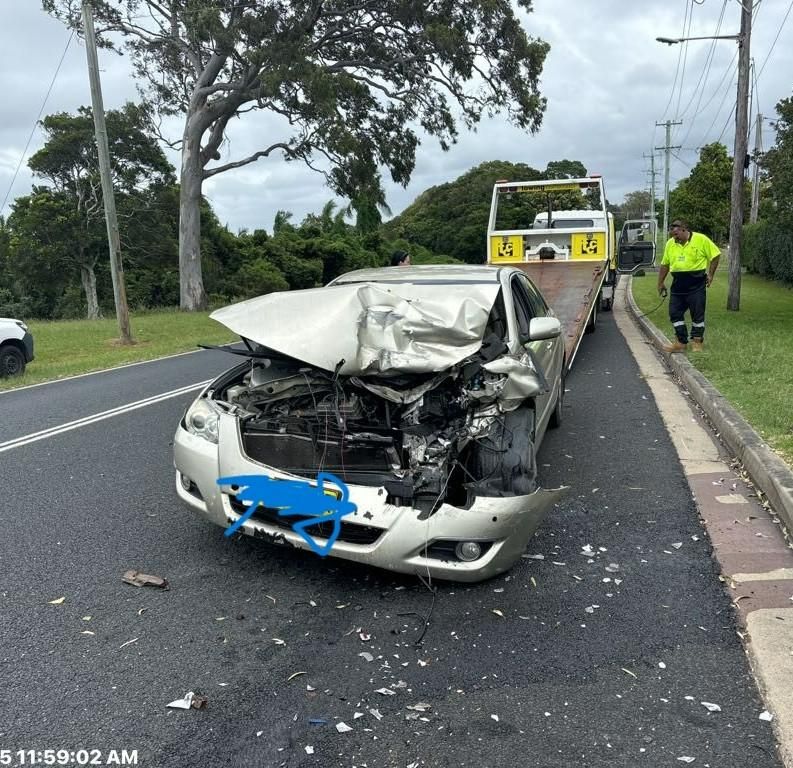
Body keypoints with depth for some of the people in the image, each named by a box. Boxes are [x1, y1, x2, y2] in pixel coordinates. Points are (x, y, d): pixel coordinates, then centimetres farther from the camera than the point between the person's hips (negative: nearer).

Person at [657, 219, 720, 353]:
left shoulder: (701, 239, -7)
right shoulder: (670, 244, 6)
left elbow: (715, 255, 0)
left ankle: (697, 342, 15)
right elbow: (665, 264, 14)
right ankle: (681, 342, 13)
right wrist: (661, 283, 15)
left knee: (697, 313, 3)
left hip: (696, 283, -4)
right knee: (675, 312, 3)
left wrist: (710, 274, -5)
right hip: (678, 284, 5)